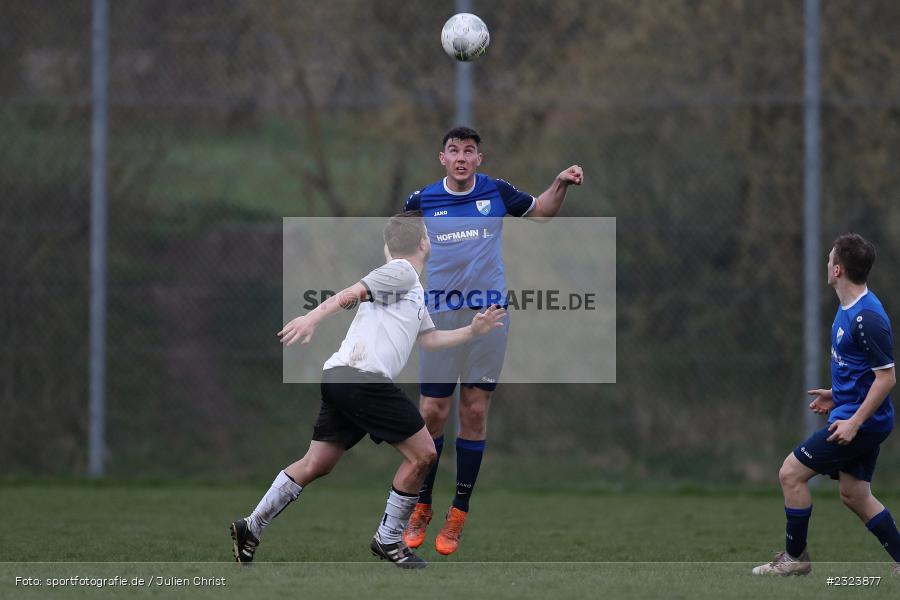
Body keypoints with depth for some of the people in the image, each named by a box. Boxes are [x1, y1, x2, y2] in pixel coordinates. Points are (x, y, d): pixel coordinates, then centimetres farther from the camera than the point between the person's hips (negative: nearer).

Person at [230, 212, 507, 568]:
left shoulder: (414, 291, 27)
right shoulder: (402, 272, -3)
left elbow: (430, 339, 35)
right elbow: (352, 293, -15)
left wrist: (472, 331, 29)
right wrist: (312, 319, -27)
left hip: (339, 379, 10)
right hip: (362, 376, -10)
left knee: (316, 464, 12)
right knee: (422, 454, -3)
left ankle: (250, 528, 12)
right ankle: (388, 541, 4)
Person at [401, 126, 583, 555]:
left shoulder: (496, 192, 2)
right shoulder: (422, 201, 0)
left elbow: (540, 211, 20)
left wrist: (561, 184, 4)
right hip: (441, 315, -1)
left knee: (475, 412, 2)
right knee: (432, 412, -2)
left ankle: (458, 514, 10)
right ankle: (421, 508, 14)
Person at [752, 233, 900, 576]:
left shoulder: (866, 318, -23)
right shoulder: (848, 309, 9)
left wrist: (854, 421, -23)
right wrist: (838, 395, 18)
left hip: (860, 422, -10)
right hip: (855, 414, 10)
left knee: (791, 473, -5)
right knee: (854, 496, 14)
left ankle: (795, 557, 7)